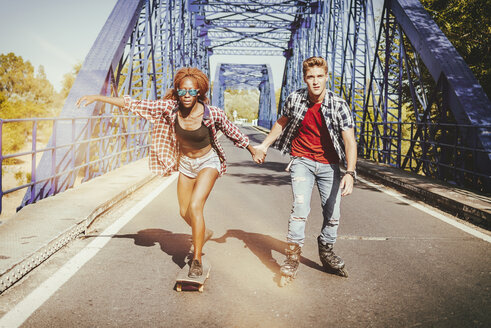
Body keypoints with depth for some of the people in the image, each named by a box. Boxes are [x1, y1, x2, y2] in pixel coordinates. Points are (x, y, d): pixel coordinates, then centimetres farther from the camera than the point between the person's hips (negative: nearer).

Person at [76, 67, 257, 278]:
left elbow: (232, 132, -8)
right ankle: (203, 233, 47)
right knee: (184, 212, 14)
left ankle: (197, 260, -8)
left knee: (195, 206, -22)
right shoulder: (170, 108, -20)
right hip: (185, 162, 4)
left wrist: (252, 151, 5)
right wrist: (97, 98, -20)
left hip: (208, 162, -4)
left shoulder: (212, 114, -25)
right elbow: (134, 105, -18)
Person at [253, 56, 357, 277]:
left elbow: (350, 141, -19)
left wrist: (350, 173, -32)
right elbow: (282, 122, 12)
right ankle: (292, 255, -5)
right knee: (300, 207, -17)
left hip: (328, 164, 1)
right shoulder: (294, 99, -8)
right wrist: (264, 145, 18)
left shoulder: (339, 106, -14)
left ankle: (326, 250, 30)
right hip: (301, 160, 0)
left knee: (333, 213, 6)